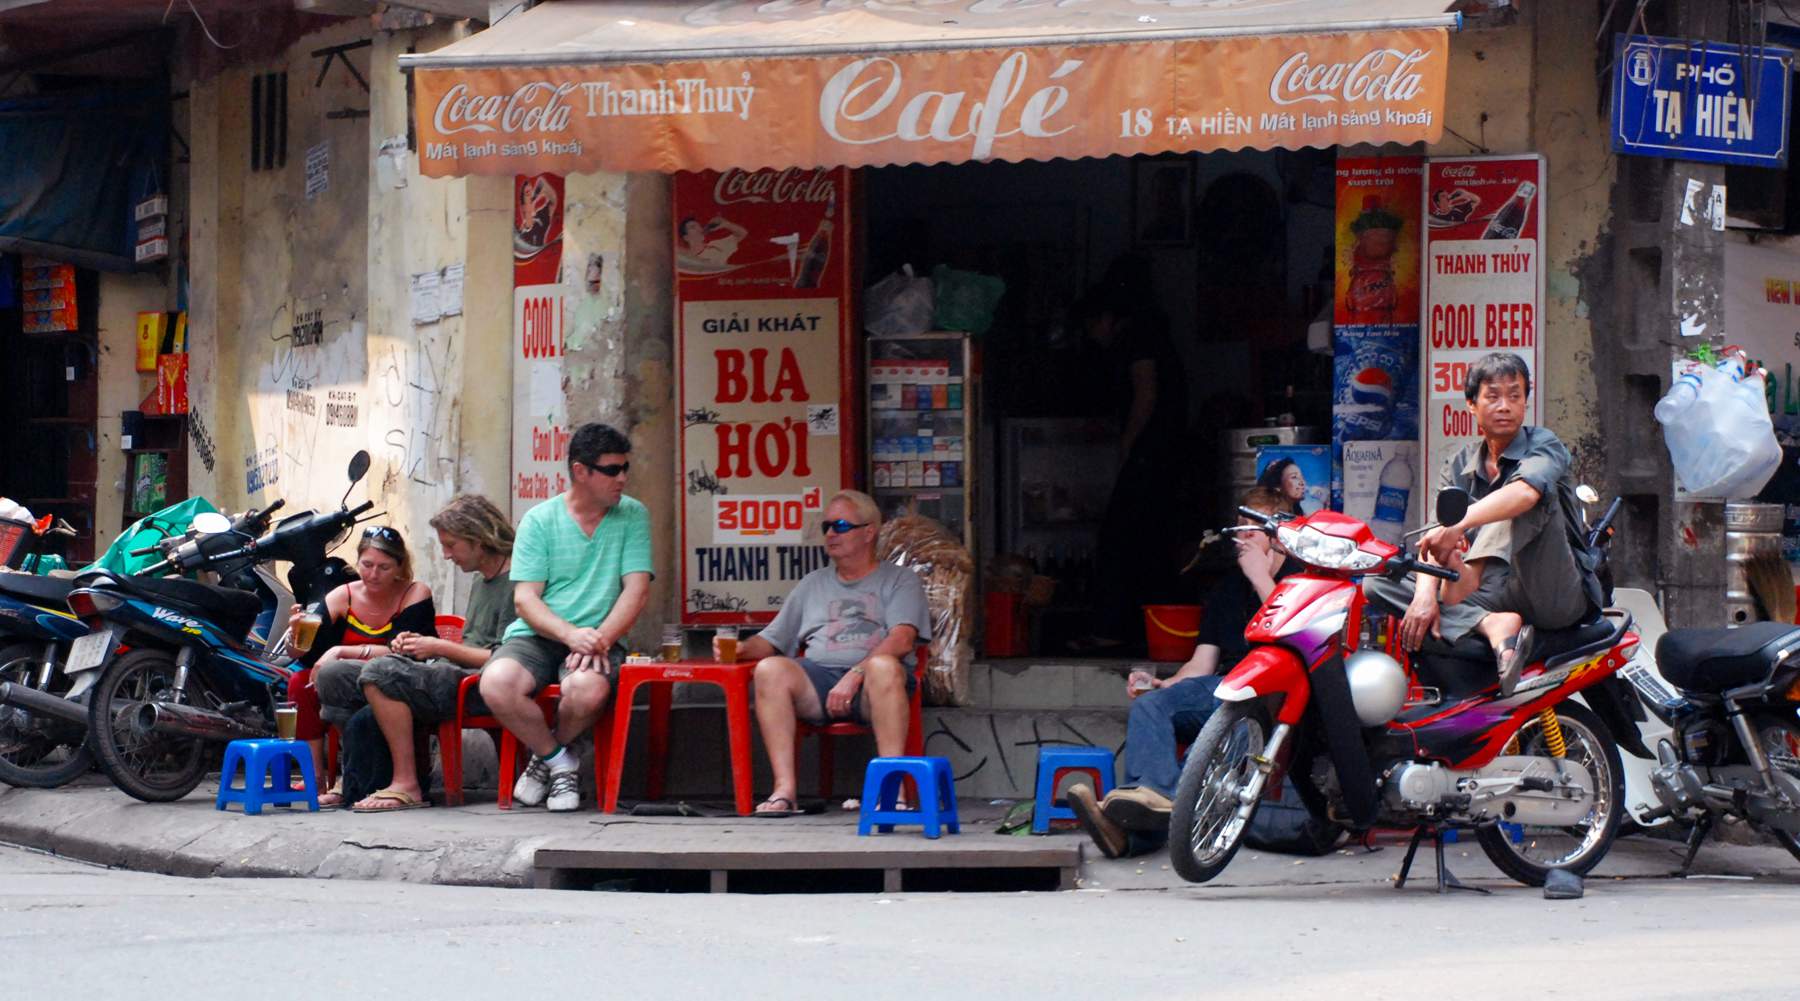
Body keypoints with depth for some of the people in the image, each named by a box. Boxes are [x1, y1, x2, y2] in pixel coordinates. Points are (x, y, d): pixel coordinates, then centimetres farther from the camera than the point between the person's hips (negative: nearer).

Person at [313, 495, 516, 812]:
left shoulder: (515, 583, -9)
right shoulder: (481, 582, 24)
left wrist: (441, 648, -12)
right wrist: (422, 645, 7)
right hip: (449, 677, 10)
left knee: (381, 672, -32)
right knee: (333, 676, 3)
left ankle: (407, 785, -29)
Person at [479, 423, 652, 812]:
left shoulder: (632, 516, 6)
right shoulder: (539, 521, 3)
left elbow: (636, 590, -2)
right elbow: (525, 598, -3)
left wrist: (600, 639, -19)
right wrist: (572, 635, -22)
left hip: (597, 638, 0)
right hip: (537, 636, 0)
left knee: (588, 688, -37)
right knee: (497, 683, -33)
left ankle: (547, 758, -2)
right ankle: (559, 760, -5)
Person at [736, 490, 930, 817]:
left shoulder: (899, 579, 13)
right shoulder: (813, 585, 29)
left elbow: (902, 640, -5)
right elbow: (771, 641, 25)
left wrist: (855, 674, -19)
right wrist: (741, 649, 1)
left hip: (870, 684, -4)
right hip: (819, 678, 4)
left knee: (884, 666, -39)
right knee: (770, 670, -28)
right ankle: (784, 790, -34)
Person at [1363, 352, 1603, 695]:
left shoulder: (1543, 445, -3)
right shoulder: (1459, 466, 13)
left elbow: (1524, 493, -28)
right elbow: (1435, 538, -2)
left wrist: (1458, 526, -42)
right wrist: (1425, 594, -22)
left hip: (1559, 596, -5)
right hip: (1500, 598, 5)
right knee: (1378, 583, -11)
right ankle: (1492, 626, -32)